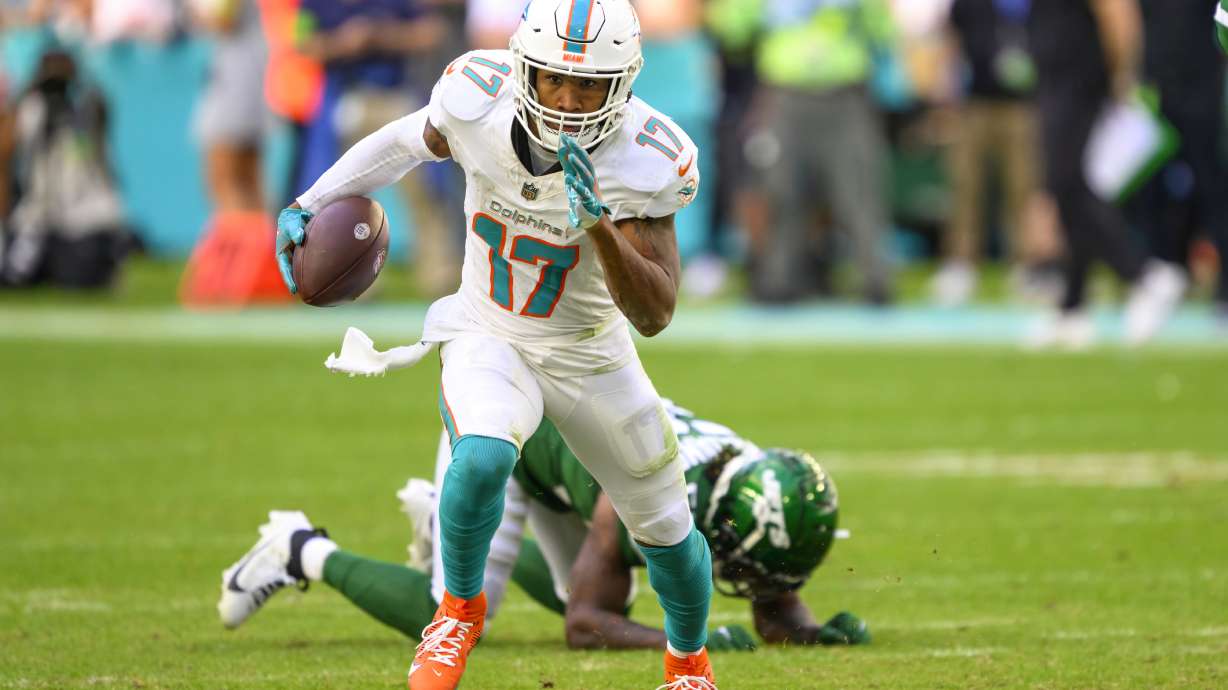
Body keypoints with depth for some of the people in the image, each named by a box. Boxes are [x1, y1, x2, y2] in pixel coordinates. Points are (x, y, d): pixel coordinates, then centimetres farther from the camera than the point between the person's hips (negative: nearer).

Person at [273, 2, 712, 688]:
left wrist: (599, 224, -44)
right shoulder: (481, 103, -22)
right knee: (483, 458, -33)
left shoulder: (645, 161, -27)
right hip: (489, 341, -1)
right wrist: (309, 204, -1)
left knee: (667, 530, 13)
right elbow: (412, 139, 3)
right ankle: (461, 608, -3)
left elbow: (655, 315, -29)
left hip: (591, 360, 1)